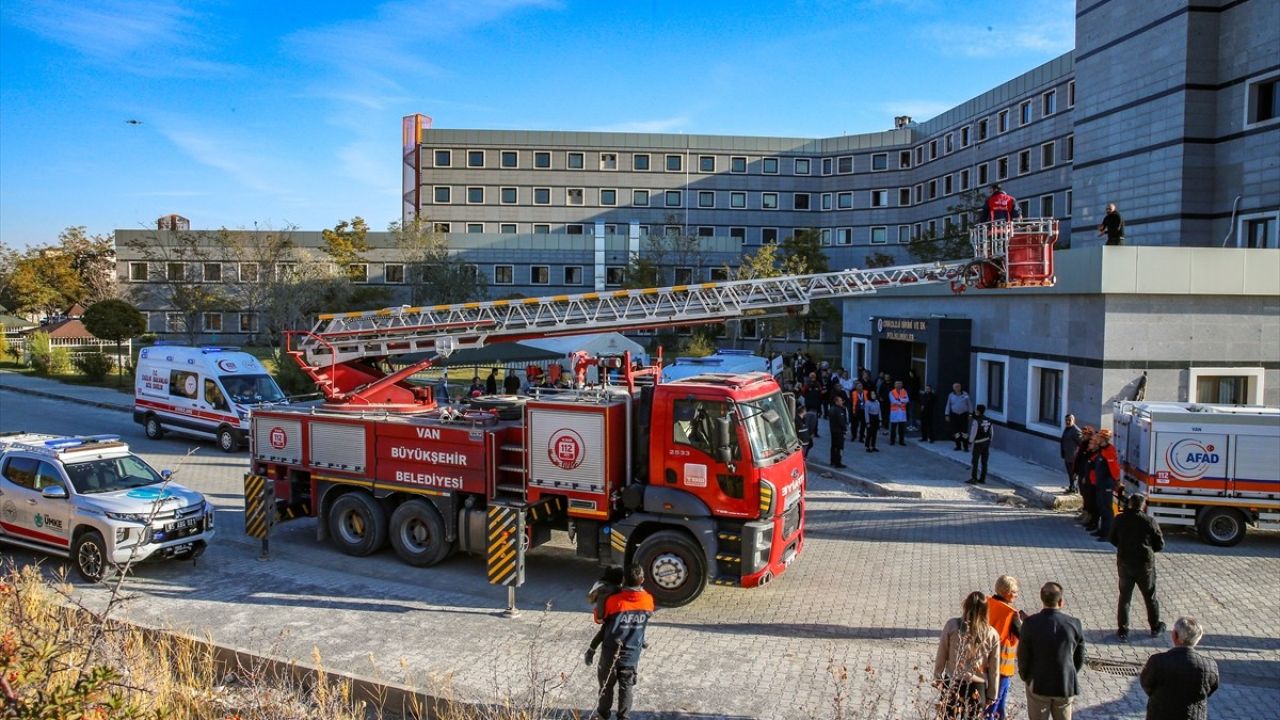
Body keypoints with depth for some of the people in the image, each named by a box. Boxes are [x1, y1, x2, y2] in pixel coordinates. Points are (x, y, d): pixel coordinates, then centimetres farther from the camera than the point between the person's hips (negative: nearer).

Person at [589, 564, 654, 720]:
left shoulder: (613, 601, -21)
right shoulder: (648, 601, -13)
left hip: (611, 651, -1)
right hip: (632, 653, 2)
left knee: (607, 684, 19)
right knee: (626, 687, 16)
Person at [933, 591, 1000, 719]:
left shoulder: (952, 625, -11)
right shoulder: (992, 635, -8)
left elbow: (941, 656, -4)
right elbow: (993, 670, -1)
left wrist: (937, 678, 10)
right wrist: (991, 695, 10)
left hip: (952, 685, 0)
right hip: (977, 688, 1)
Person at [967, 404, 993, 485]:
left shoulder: (976, 421, -18)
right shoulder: (989, 420, 4)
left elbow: (973, 432, -15)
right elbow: (991, 432, 10)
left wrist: (970, 441, -3)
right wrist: (989, 441, 19)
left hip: (978, 443, -6)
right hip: (987, 442, 6)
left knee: (975, 461, 1)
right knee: (984, 462, 10)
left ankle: (973, 479, 0)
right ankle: (982, 479, 15)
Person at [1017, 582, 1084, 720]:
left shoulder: (1030, 623, -17)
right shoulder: (1074, 624, -13)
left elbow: (1023, 656, -9)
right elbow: (1079, 658, -1)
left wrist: (1025, 676, 10)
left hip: (1038, 684, -1)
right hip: (1066, 685, 1)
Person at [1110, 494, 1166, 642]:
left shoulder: (1120, 520, -7)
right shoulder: (1149, 521, -14)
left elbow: (1112, 539, 4)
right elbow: (1160, 545, -6)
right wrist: (1148, 549, 12)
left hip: (1124, 564, 1)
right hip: (1145, 565, -1)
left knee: (1124, 597, 11)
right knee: (1150, 597, 18)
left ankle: (1122, 630, 11)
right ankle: (1155, 627, 32)